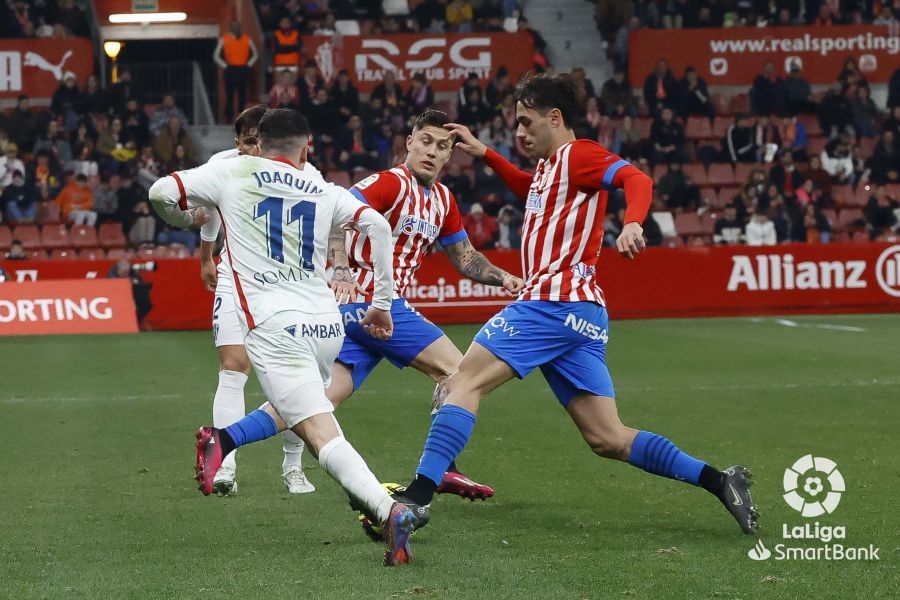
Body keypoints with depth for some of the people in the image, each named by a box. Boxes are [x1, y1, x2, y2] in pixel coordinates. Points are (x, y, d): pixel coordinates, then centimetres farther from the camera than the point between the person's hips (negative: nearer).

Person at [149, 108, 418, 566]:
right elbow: (377, 225, 3)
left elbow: (162, 193, 2)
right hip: (327, 324, 4)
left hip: (275, 326, -4)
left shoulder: (233, 172, 8)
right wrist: (381, 302, 9)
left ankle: (388, 510, -31)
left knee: (323, 436, -14)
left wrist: (186, 218, 25)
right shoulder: (325, 192, 15)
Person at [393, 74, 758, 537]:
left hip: (553, 302, -10)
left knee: (464, 382, -13)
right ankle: (719, 481, -2)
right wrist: (485, 155, 39)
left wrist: (632, 223, -40)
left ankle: (419, 495, -22)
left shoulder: (577, 154, -2)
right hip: (580, 313, 10)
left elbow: (637, 179, -20)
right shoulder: (550, 165, 25)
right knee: (609, 440, 4)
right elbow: (530, 191, 49)